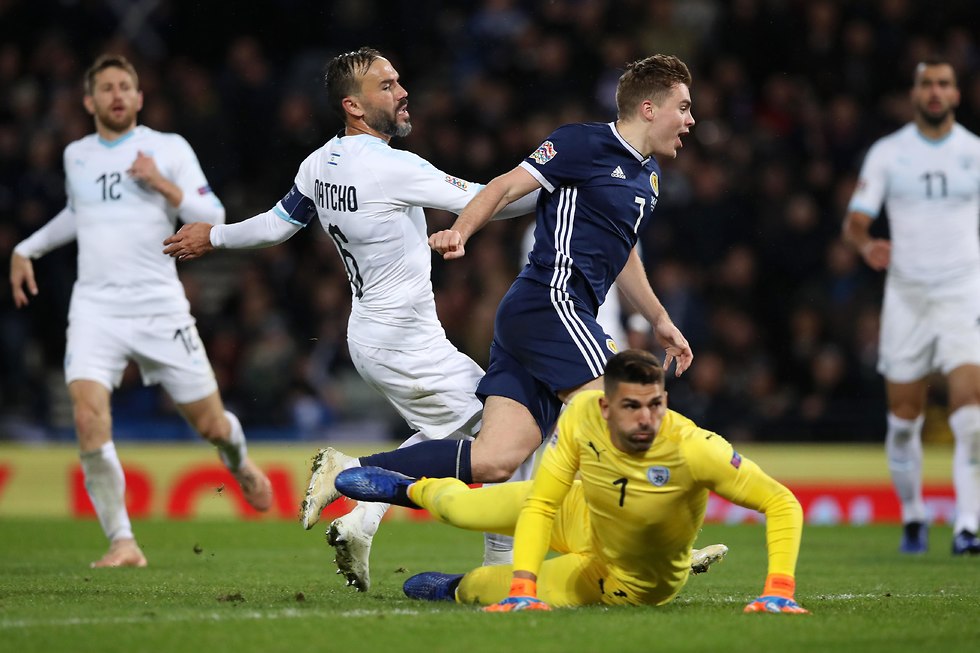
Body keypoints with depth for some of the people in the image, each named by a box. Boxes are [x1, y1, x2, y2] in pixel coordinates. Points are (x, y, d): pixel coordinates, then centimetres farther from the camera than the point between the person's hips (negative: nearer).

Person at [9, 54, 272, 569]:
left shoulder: (169, 149, 1)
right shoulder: (75, 156, 13)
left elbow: (213, 219, -4)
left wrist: (163, 185, -15)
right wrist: (26, 249, 29)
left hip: (159, 308, -2)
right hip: (95, 308, 2)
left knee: (209, 423, 4)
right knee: (89, 418, -21)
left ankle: (241, 466, 42)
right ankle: (123, 543, -15)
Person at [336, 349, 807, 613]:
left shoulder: (693, 449, -40)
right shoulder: (583, 415, -29)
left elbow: (781, 504, -34)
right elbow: (540, 505, -22)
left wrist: (779, 590, -45)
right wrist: (521, 588, -34)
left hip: (625, 583, -3)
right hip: (583, 516, 3)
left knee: (490, 589, -13)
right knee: (463, 509, 14)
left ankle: (459, 588, 27)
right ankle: (414, 490, 53)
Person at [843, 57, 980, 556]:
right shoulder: (887, 153, 4)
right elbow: (854, 222, 2)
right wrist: (866, 245, -20)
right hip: (906, 294, 1)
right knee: (903, 420, 4)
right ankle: (912, 515, 25)